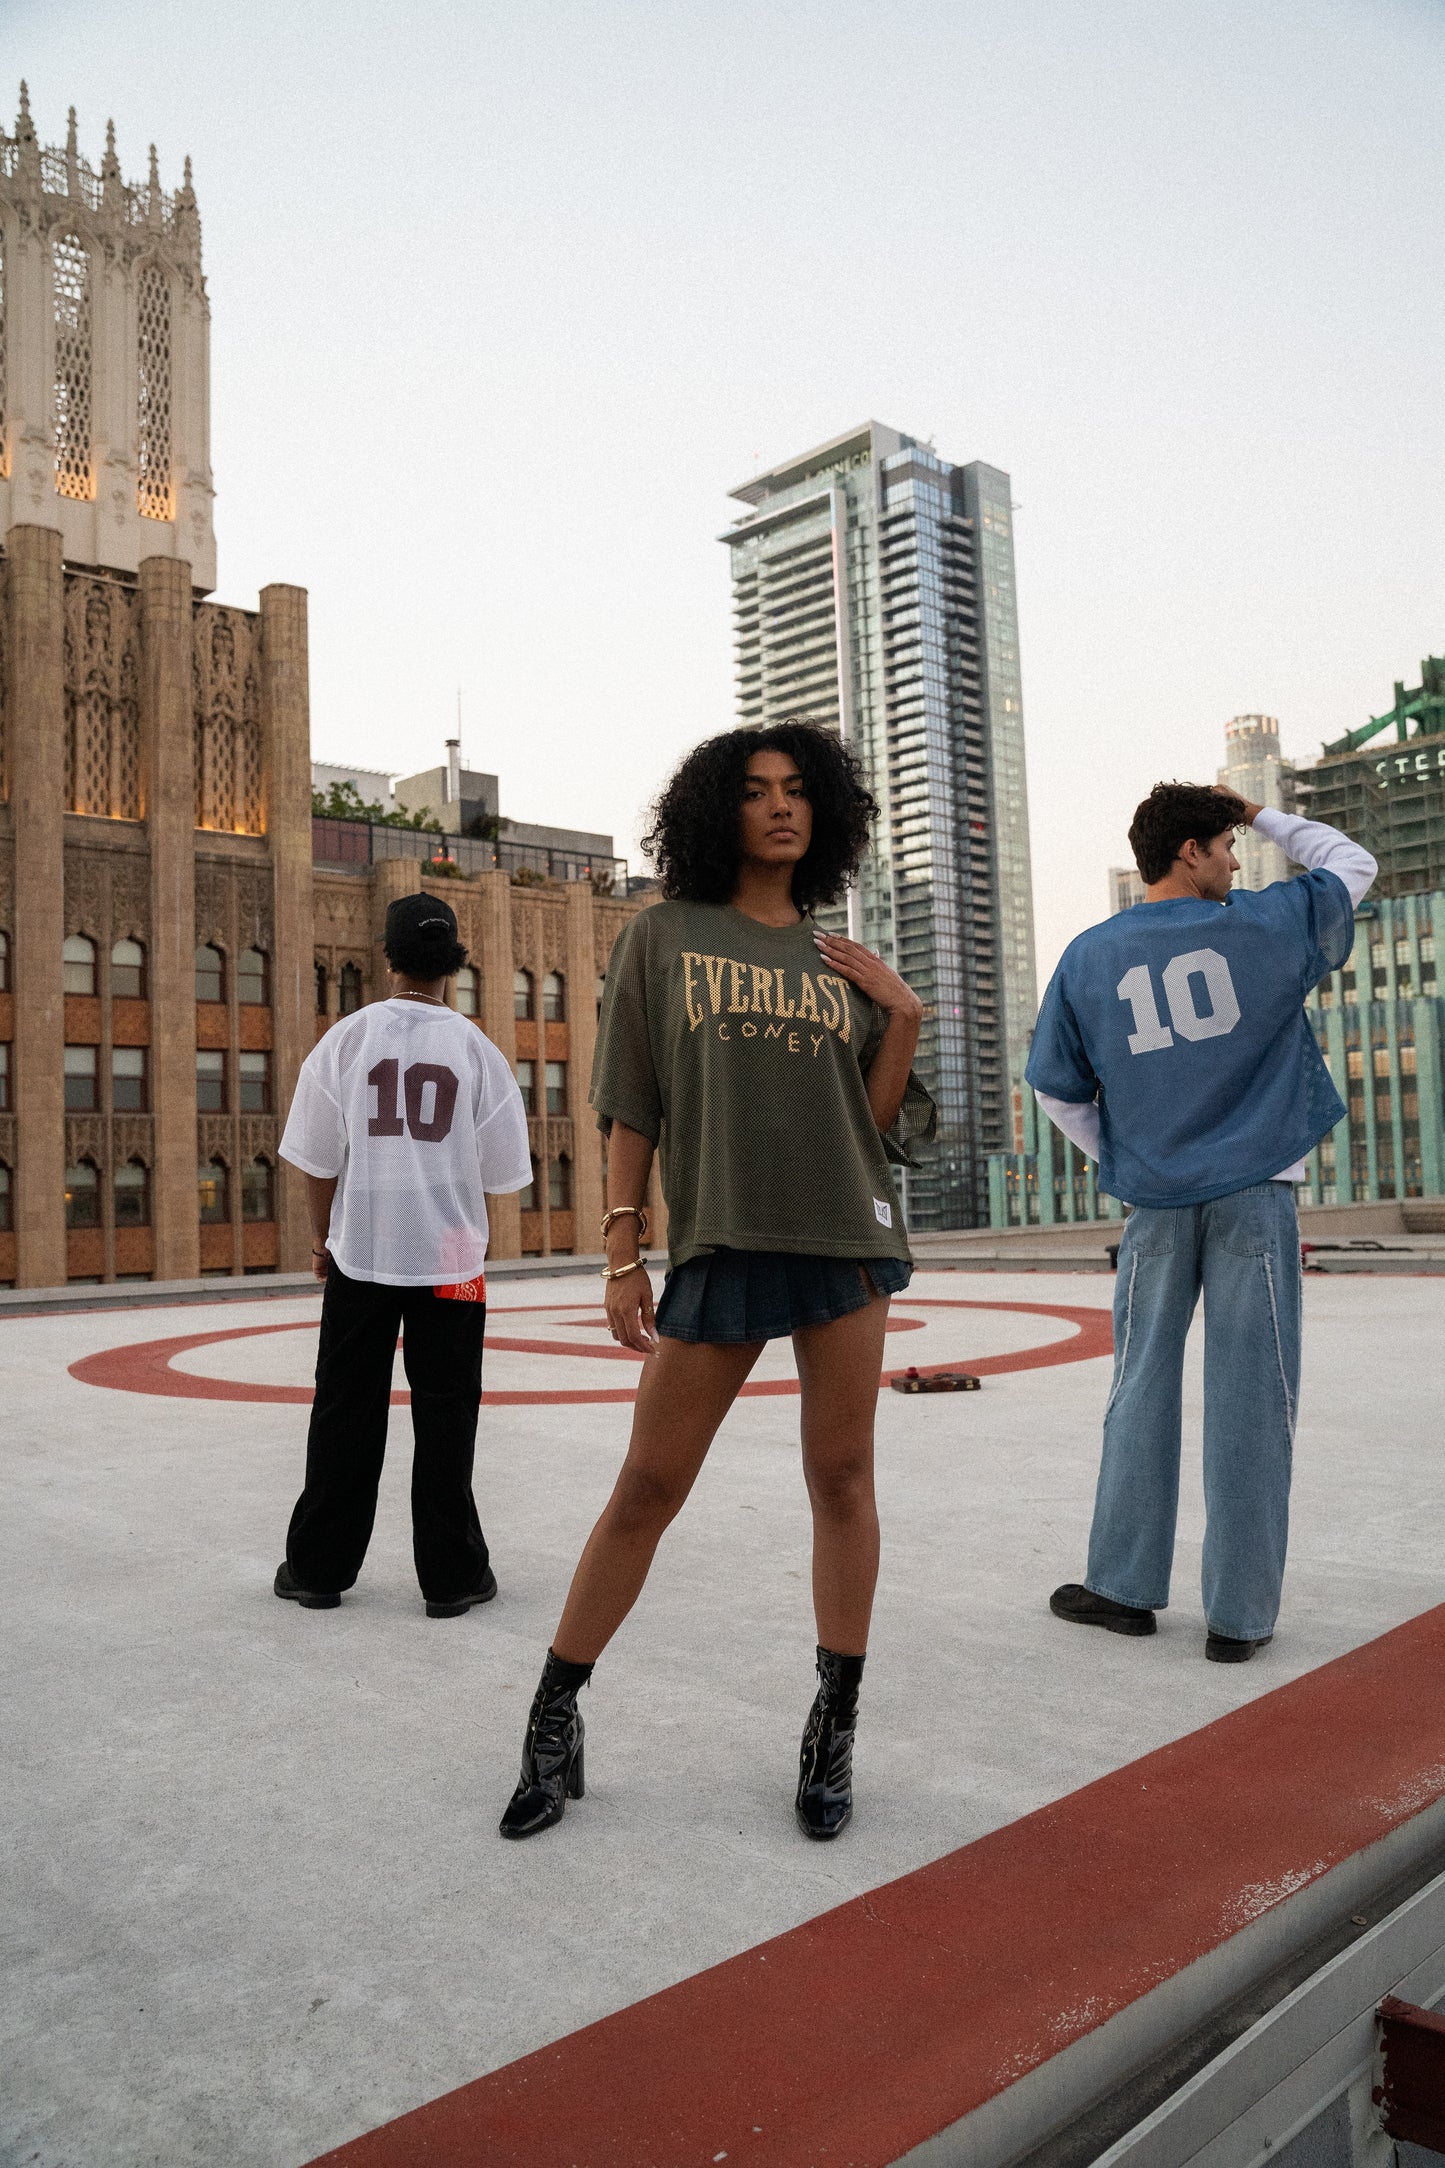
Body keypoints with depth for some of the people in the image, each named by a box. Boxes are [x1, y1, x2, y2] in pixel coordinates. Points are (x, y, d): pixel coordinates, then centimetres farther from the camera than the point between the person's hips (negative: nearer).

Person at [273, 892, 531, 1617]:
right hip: (449, 1256, -1)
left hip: (359, 1251, 1)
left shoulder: (347, 1038, -3)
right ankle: (450, 1576, 14)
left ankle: (317, 1568, 22)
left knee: (345, 1413, 11)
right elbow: (503, 1171, 0)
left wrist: (321, 1239, 13)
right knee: (444, 1416, 7)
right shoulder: (475, 1047, -4)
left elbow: (318, 1159, -1)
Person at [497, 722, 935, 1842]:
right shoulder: (662, 936, 4)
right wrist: (624, 1253, -4)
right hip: (720, 1243, -2)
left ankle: (835, 1728, 21)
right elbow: (632, 1110, 1)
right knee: (649, 1484, 2)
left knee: (842, 1475, 6)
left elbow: (878, 1118, 10)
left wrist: (904, 1014, -3)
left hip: (846, 1233, 3)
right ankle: (555, 1718, 19)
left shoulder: (843, 962, 11)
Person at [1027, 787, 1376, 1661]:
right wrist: (1263, 815, 21)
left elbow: (1058, 1089, 7)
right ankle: (1240, 1613, 8)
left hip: (1156, 1202, 2)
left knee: (1144, 1389, 11)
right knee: (1249, 1399, 2)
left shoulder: (1089, 958, 4)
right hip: (1256, 1192, -2)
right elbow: (1353, 864, 15)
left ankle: (1125, 1587, 18)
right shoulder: (1263, 925, -2)